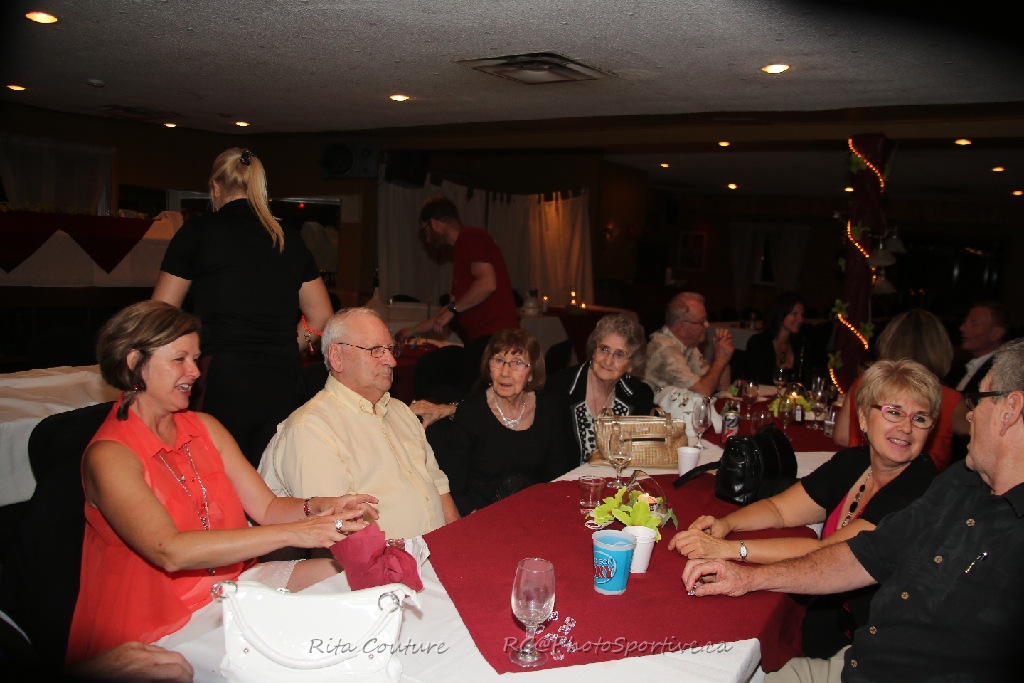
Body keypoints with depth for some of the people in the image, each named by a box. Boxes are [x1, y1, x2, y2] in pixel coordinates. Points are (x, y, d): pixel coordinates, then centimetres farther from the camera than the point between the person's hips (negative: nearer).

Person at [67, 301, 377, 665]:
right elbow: (169, 551, -29)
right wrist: (291, 533, -33)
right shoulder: (109, 456, -15)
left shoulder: (205, 428, 8)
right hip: (161, 619, -7)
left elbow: (266, 506, 3)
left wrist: (319, 508, -20)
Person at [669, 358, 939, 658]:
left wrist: (727, 548, -30)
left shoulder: (922, 488, -20)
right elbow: (778, 509, 7)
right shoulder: (853, 462, 2)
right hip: (832, 616, 6)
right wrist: (725, 524, -14)